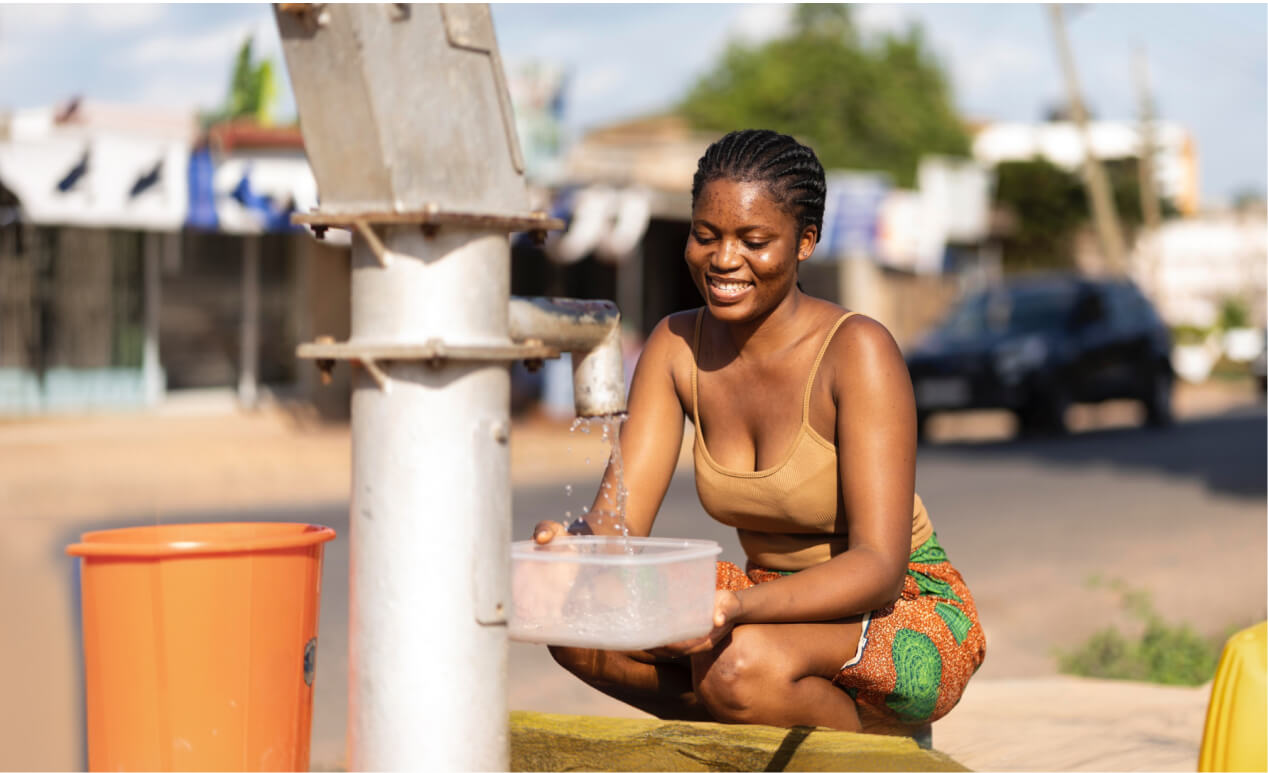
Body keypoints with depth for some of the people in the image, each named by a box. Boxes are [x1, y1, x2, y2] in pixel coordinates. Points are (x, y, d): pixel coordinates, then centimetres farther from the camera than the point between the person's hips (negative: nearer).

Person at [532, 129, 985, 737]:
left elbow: (880, 565, -26)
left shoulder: (858, 350, -19)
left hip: (908, 614, -5)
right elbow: (616, 523, -9)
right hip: (776, 605, 5)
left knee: (740, 661, -36)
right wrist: (571, 544, -34)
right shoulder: (676, 347, -3)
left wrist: (739, 607, -43)